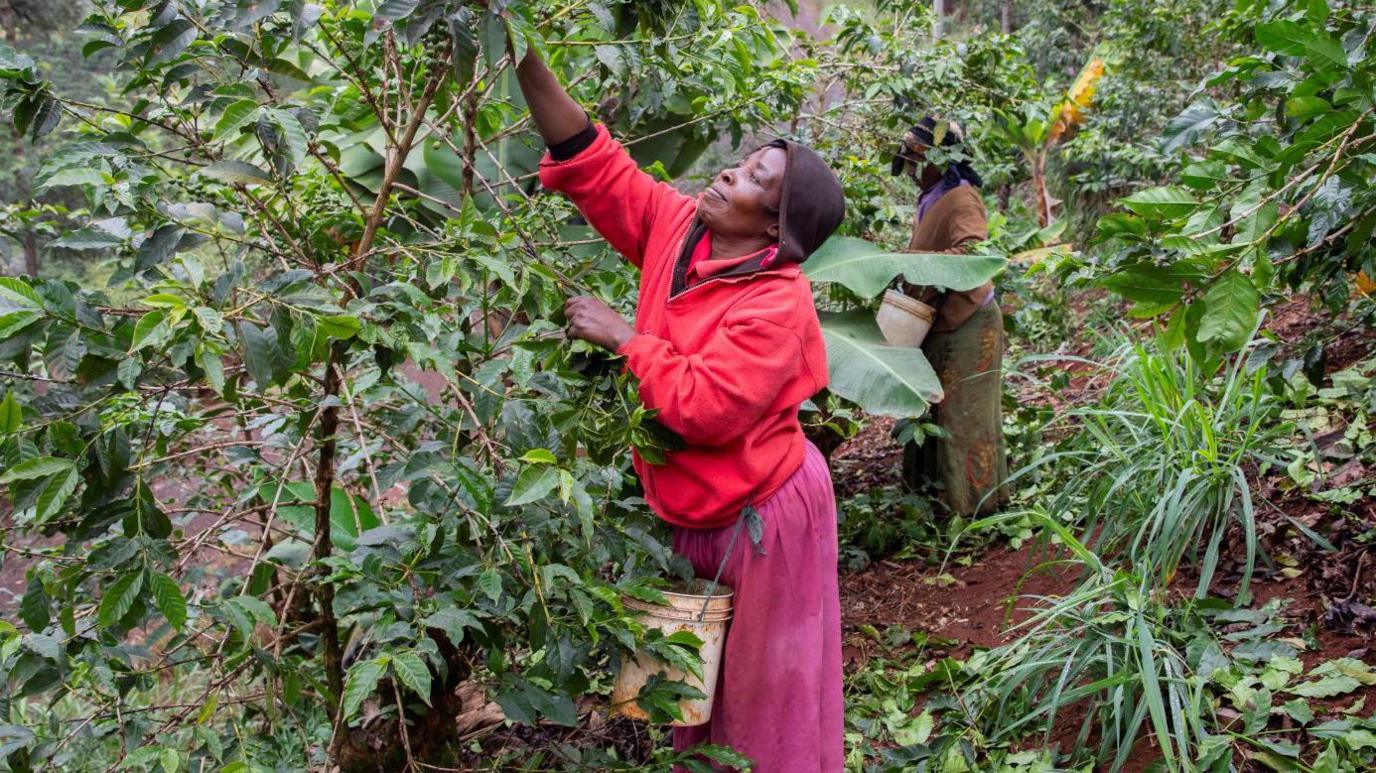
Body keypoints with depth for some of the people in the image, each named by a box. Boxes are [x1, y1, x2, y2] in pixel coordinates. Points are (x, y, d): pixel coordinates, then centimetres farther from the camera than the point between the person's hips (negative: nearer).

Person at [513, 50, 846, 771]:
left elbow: (704, 408, -31)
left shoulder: (779, 304, -25)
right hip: (694, 506, 8)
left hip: (762, 512, -7)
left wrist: (623, 336, -23)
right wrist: (527, 63, -15)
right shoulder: (677, 228, -5)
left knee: (766, 683, 9)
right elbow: (594, 165, -6)